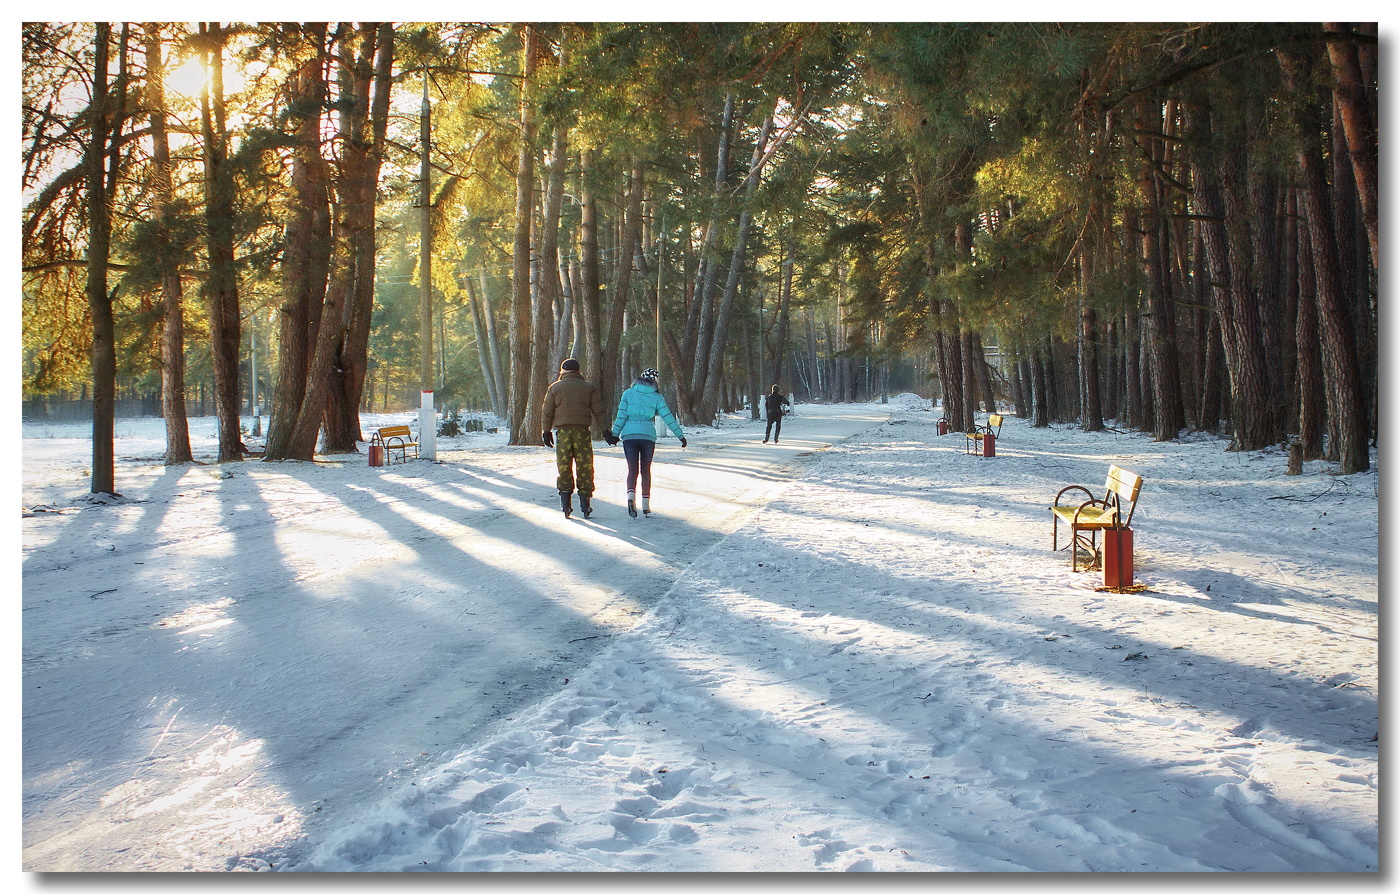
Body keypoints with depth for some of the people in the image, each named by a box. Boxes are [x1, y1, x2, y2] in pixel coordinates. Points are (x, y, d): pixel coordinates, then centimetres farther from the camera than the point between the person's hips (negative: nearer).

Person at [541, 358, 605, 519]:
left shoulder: (554, 388, 7)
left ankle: (566, 505, 5)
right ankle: (585, 504, -1)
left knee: (564, 467, 7)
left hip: (562, 431, 0)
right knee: (584, 467, 2)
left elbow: (547, 413, 5)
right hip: (583, 430, 0)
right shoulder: (589, 387, 7)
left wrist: (547, 431, 13)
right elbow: (598, 412, 3)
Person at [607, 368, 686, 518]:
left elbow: (621, 416, 1)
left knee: (632, 469, 3)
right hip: (648, 436, 0)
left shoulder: (628, 393, 6)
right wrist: (681, 435, 10)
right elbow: (668, 418, 4)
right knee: (646, 470, 11)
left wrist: (615, 434, 4)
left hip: (629, 435, 0)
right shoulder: (657, 397, 4)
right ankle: (646, 506, 9)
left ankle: (631, 496, -24)